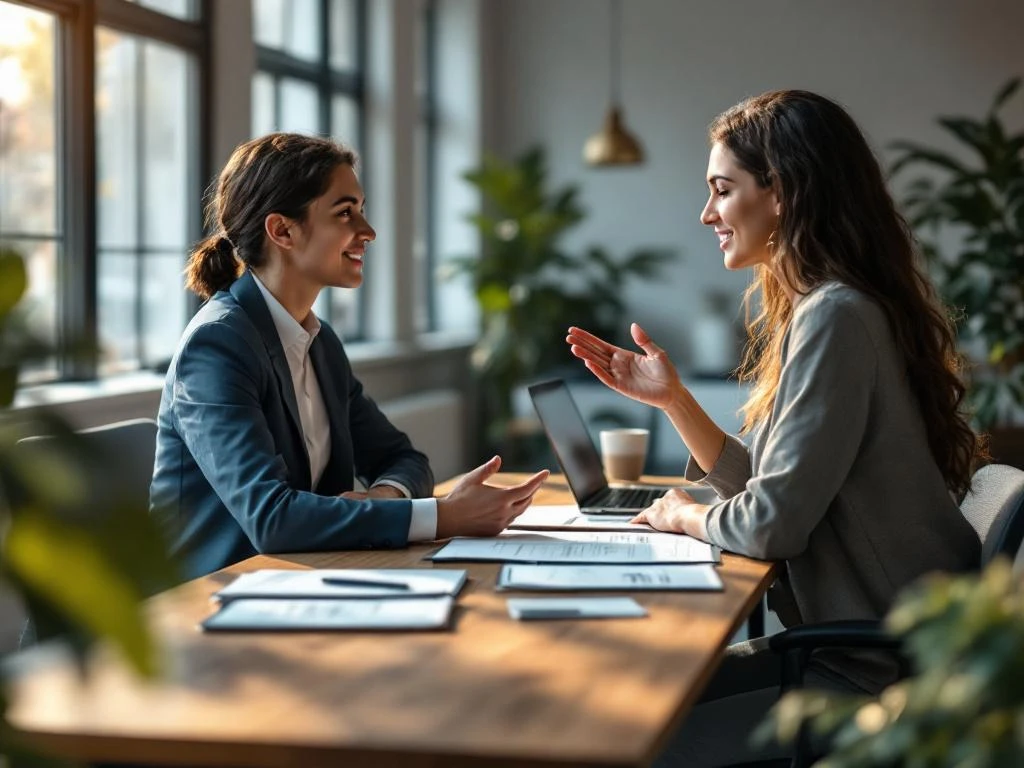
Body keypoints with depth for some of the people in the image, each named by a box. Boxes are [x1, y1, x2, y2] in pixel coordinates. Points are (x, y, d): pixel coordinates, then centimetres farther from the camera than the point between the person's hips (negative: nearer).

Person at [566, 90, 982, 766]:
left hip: (876, 673, -9)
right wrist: (672, 398, 6)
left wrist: (684, 516, -3)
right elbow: (769, 488, 11)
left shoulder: (836, 317, -21)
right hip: (856, 642, 9)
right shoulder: (821, 307, 10)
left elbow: (772, 523, -22)